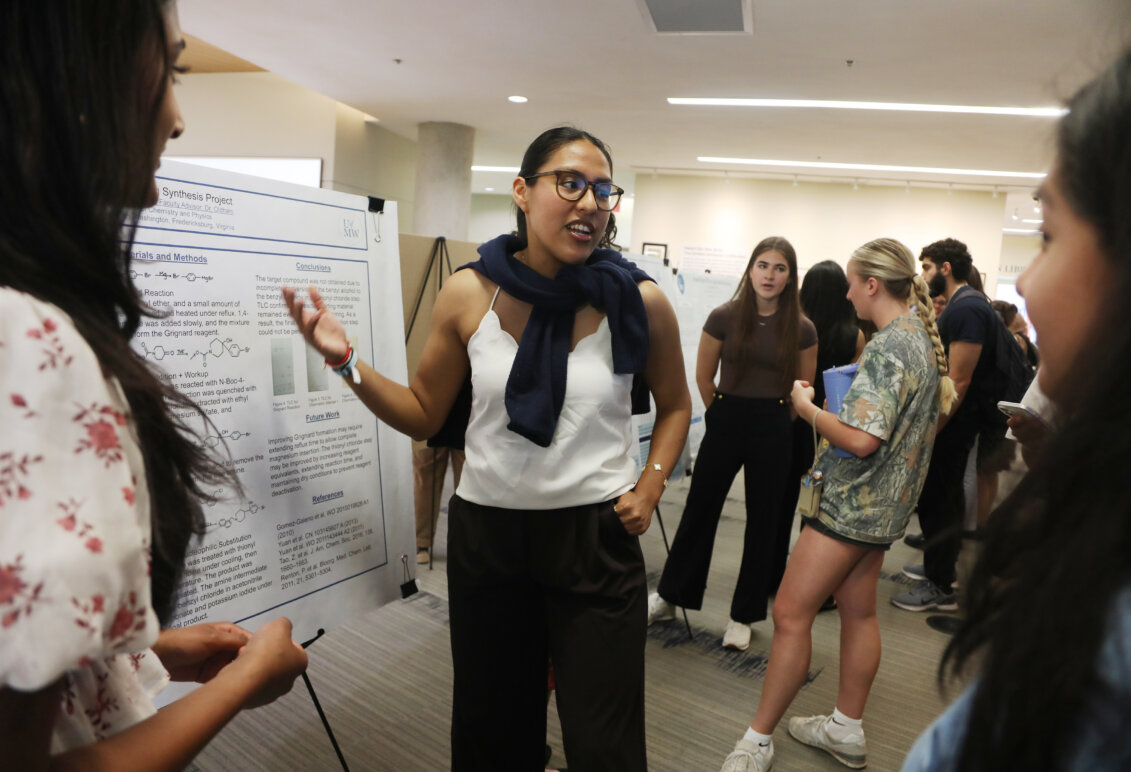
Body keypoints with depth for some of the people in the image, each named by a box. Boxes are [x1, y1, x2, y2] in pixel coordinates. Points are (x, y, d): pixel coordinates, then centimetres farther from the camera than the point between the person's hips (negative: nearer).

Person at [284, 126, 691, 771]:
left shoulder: (639, 302, -7)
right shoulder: (468, 295, -5)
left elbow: (674, 406, 9)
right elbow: (424, 415, 3)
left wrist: (650, 487, -4)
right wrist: (348, 361, -9)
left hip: (597, 535, -1)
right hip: (485, 531, 2)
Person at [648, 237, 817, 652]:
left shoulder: (802, 329, -4)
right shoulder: (724, 317, -6)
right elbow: (703, 377, 2)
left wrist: (773, 420, 11)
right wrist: (728, 415, 10)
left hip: (773, 429, 1)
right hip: (725, 423, 0)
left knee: (763, 523, 9)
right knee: (699, 510, 10)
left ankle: (743, 615, 26)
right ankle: (669, 595, 28)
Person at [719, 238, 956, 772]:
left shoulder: (888, 347, -21)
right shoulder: (923, 338, 10)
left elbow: (861, 439, -28)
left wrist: (806, 407, -13)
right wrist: (831, 402, 13)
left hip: (853, 503, -10)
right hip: (881, 503, 10)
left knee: (791, 613, -3)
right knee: (858, 611, 18)